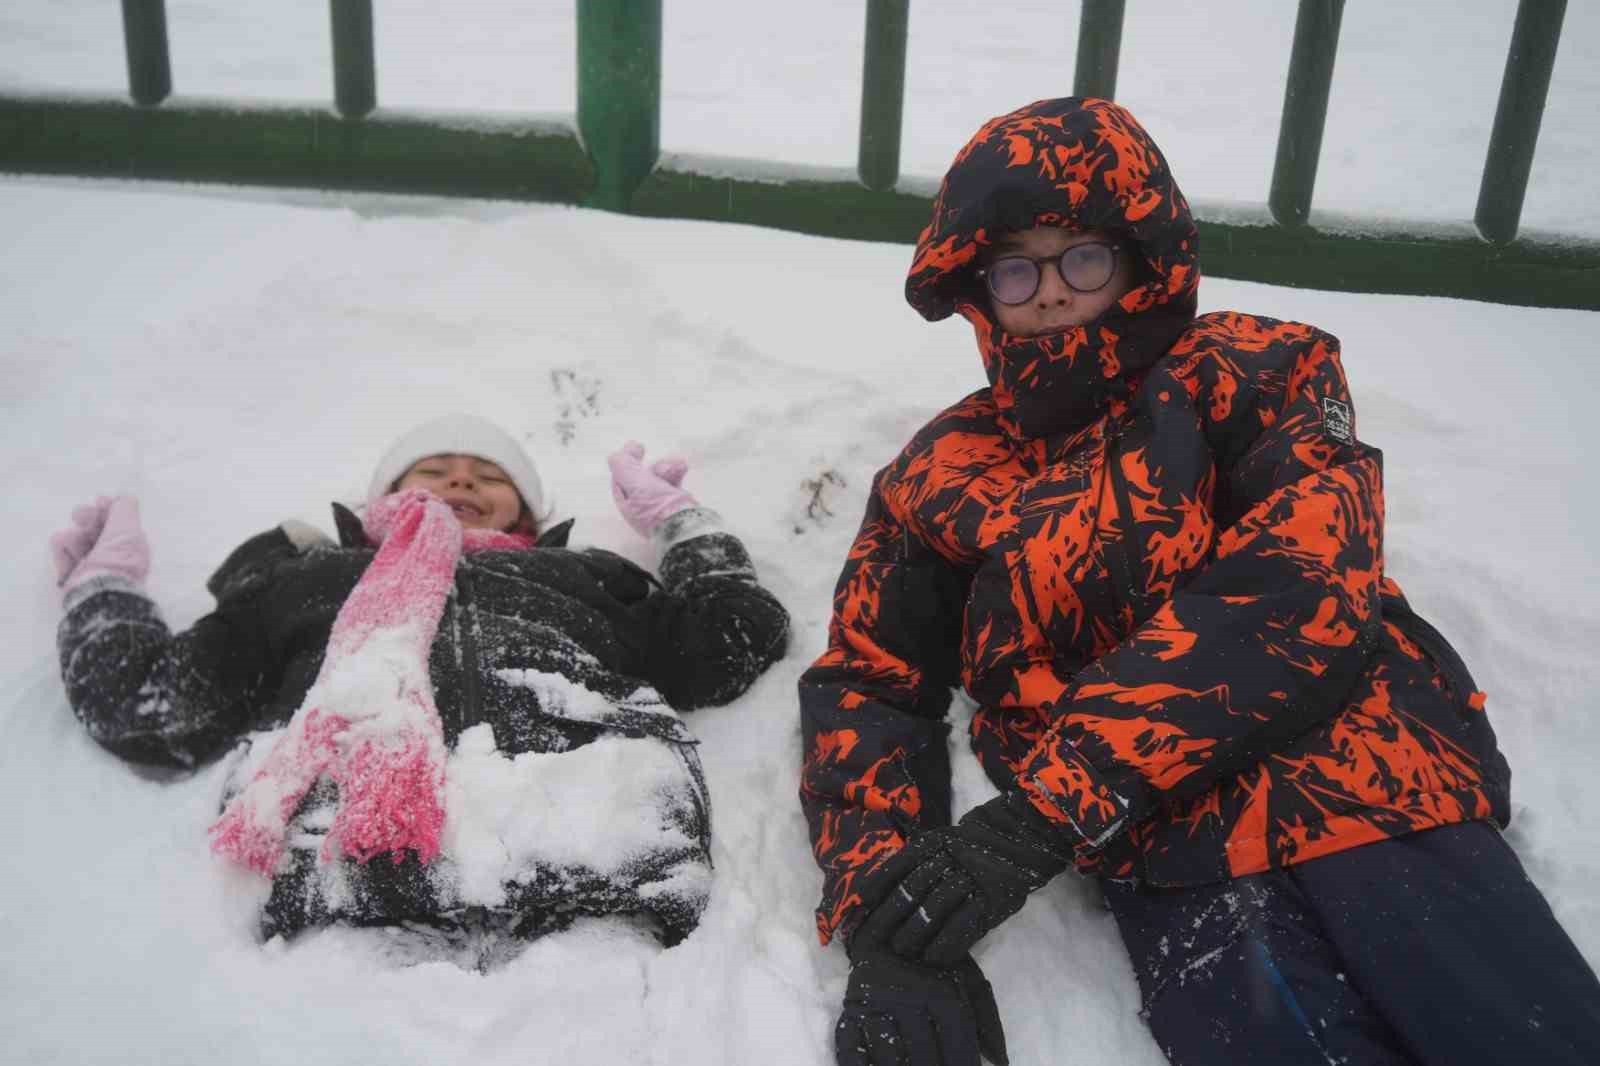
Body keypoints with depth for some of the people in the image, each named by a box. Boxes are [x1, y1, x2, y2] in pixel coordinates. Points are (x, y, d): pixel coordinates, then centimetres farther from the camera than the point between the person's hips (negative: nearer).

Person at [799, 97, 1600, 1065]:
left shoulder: (1259, 375, 11)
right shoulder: (941, 478, 17)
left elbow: (1295, 595, -6)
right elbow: (866, 689, 11)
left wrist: (1041, 814, -15)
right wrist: (884, 924, -8)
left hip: (1372, 799, 1)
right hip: (1177, 860, 0)